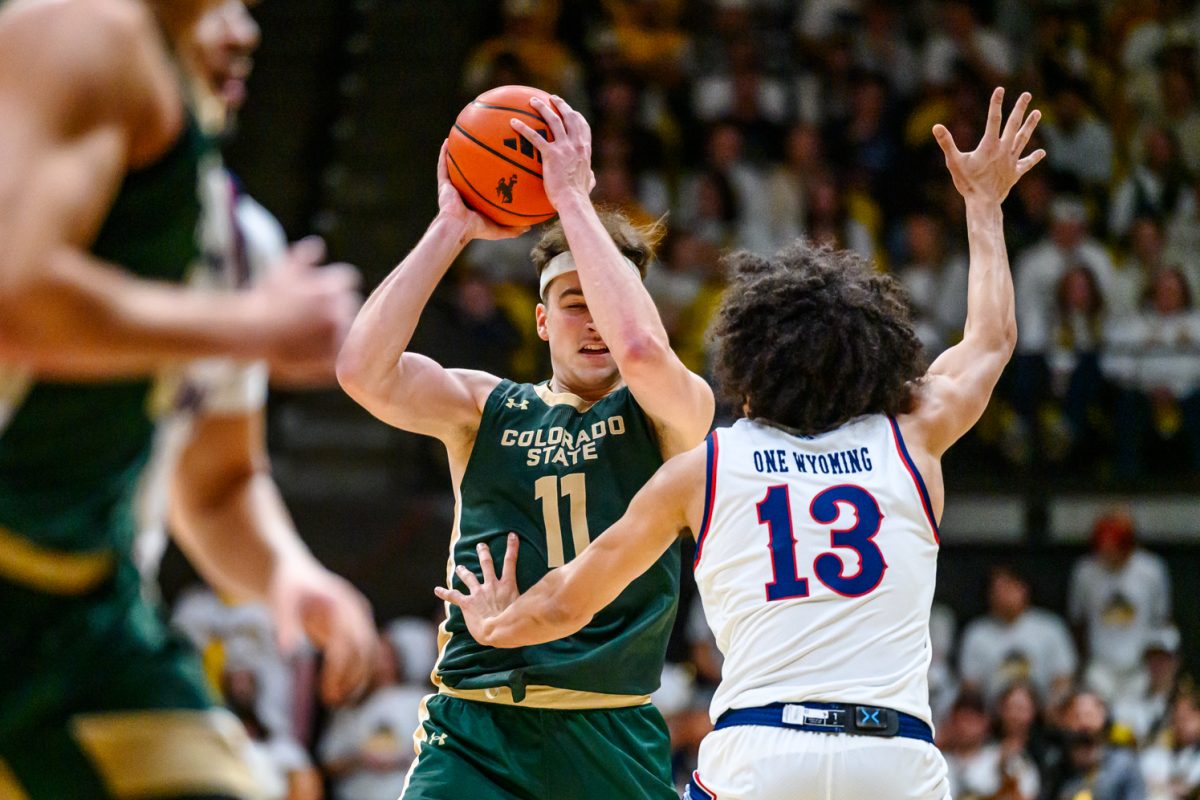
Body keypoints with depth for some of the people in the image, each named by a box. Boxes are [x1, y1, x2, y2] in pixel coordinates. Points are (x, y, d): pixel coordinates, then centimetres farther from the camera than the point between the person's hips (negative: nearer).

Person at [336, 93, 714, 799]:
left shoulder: (674, 415, 5)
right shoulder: (482, 408, 10)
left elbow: (641, 350, -19)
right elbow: (363, 369, -7)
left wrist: (573, 197, -11)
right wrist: (452, 227, -4)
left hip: (615, 741, 0)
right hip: (475, 737, 0)